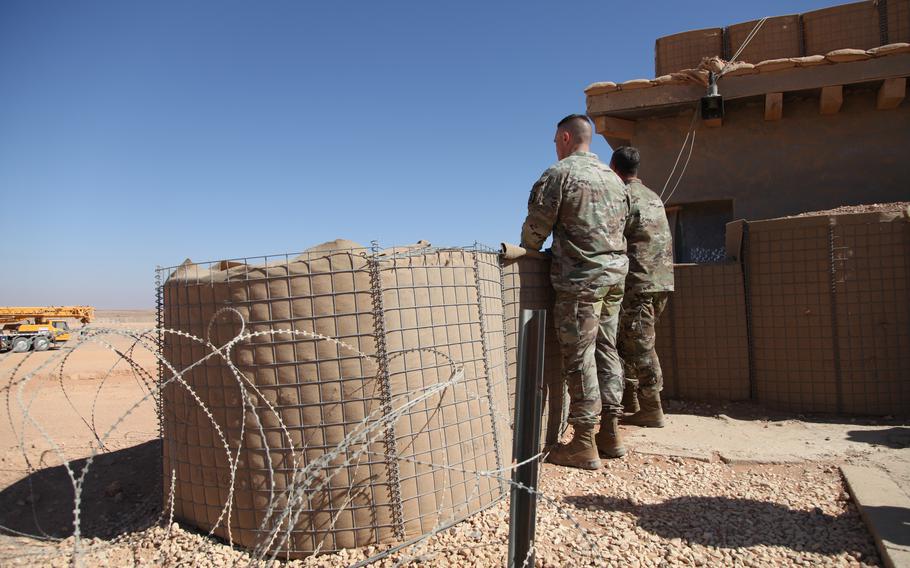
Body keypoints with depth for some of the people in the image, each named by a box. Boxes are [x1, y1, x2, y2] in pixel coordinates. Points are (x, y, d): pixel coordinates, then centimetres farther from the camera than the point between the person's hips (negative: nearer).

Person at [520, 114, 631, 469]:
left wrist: (526, 254, 12)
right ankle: (610, 433, 18)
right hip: (616, 272, 8)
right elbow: (621, 224, 19)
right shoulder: (614, 178, 17)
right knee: (606, 350, 12)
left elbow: (536, 227, -6)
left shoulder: (559, 174, -6)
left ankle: (584, 444, 1)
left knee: (579, 357, -4)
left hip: (580, 278, -8)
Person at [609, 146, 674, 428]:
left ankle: (651, 411, 1)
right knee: (628, 341, 16)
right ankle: (630, 399, 21)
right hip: (662, 280, 9)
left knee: (640, 346, -4)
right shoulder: (653, 197, 19)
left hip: (638, 282, -9)